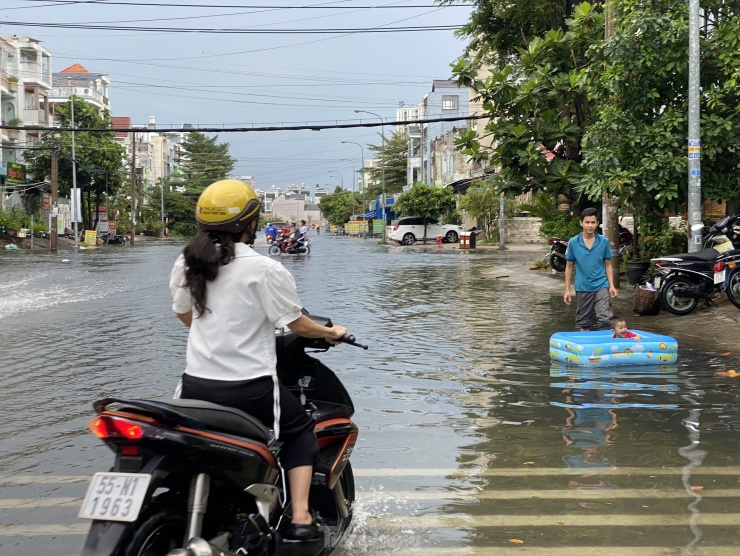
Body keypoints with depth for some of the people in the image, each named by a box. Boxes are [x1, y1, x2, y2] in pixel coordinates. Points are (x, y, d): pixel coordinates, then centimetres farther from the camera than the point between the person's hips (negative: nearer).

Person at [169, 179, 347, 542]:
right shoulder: (264, 270, -14)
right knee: (300, 430, 20)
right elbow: (297, 324, -7)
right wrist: (331, 333, 14)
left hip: (196, 384, 5)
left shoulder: (186, 264, 3)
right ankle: (299, 518, 9)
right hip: (249, 386, -4)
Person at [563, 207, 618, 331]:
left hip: (601, 286, -1)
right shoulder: (573, 243, -2)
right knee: (583, 322, 12)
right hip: (582, 288, 1)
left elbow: (608, 265, 6)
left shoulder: (604, 242, -1)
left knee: (604, 319, -12)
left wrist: (611, 285, -3)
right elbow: (569, 267, 5)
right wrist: (567, 290, 3)